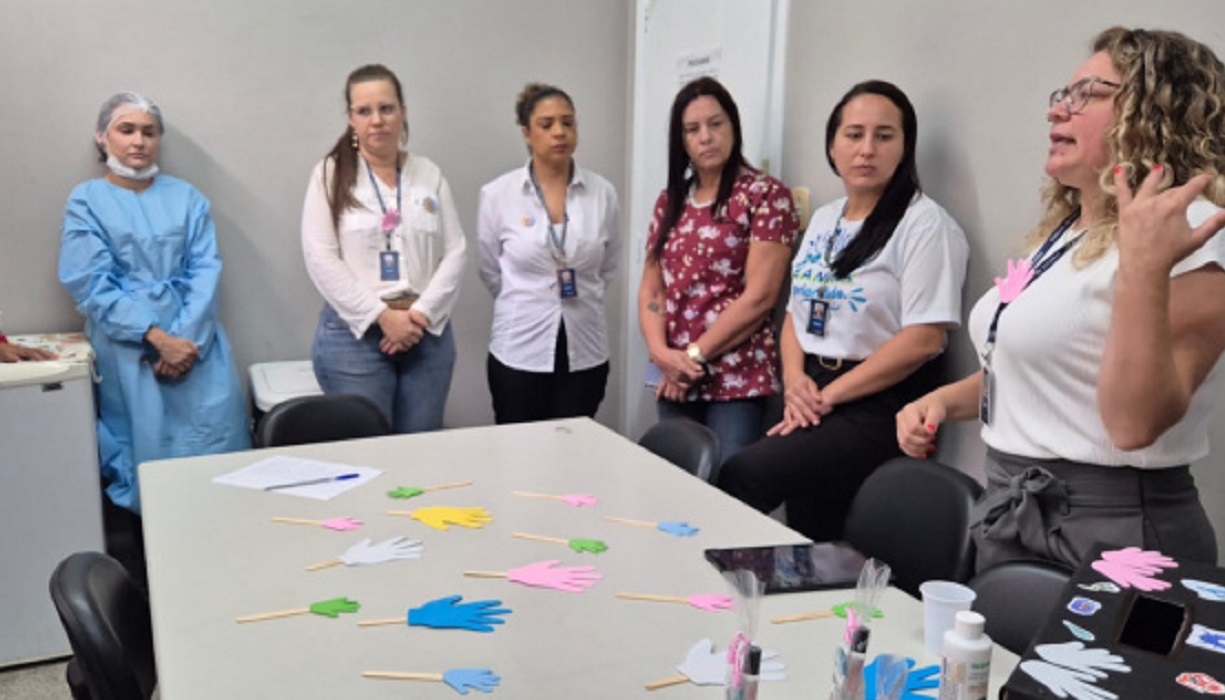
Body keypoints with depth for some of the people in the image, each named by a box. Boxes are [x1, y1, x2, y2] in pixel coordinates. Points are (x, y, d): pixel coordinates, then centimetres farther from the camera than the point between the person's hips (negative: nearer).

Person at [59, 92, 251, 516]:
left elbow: (206, 271, 3)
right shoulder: (86, 201, 6)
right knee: (148, 448, -4)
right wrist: (157, 337, -16)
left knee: (214, 437, -7)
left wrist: (185, 338, -13)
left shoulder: (186, 198, 12)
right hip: (128, 348, -2)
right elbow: (91, 283, -5)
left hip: (195, 339, 2)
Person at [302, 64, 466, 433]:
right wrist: (381, 316, -13)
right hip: (354, 334, -3)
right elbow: (320, 258, -7)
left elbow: (454, 253, 5)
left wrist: (423, 313, -9)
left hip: (426, 332, 3)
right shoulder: (331, 174, 1)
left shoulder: (429, 174, 9)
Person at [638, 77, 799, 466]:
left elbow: (759, 296, -12)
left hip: (739, 381, -5)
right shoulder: (670, 201, 12)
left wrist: (694, 356, -10)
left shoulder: (766, 195, -5)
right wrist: (661, 352, -8)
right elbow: (650, 289, 9)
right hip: (676, 382, 5)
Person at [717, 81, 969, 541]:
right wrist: (795, 379, -4)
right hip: (812, 399, 6)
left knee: (739, 478, -22)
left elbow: (923, 339, -16)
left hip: (877, 407, -6)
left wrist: (829, 395, -15)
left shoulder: (924, 224, -9)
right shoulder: (823, 219, 14)